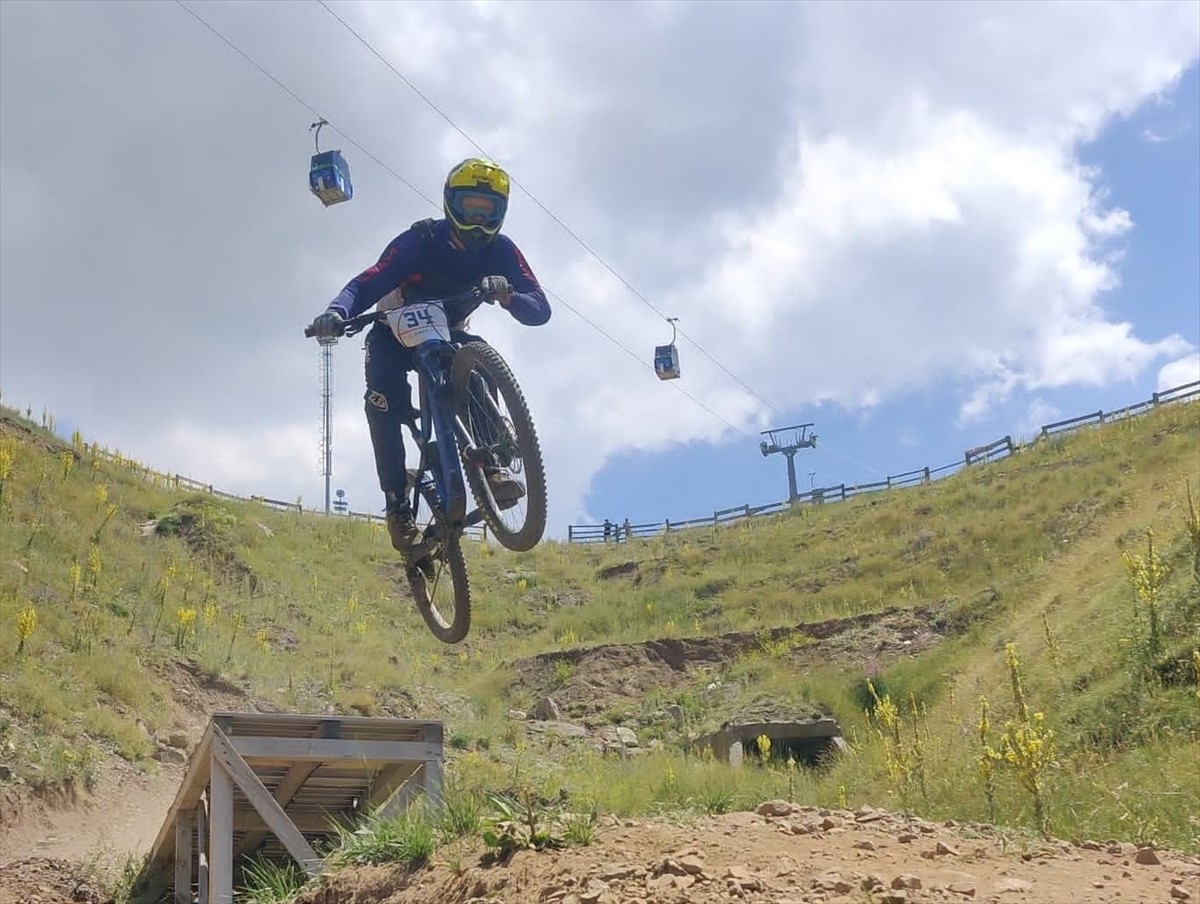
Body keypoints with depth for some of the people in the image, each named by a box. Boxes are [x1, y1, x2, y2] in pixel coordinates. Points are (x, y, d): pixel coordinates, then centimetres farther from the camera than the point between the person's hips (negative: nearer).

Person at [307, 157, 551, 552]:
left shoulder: (500, 250, -18)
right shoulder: (420, 241, -27)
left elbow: (540, 309, -28)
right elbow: (367, 284, -37)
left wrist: (506, 295, -51)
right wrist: (337, 312, -59)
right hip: (396, 334, -2)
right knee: (384, 395, -32)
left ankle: (491, 466, -29)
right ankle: (397, 504, -28)